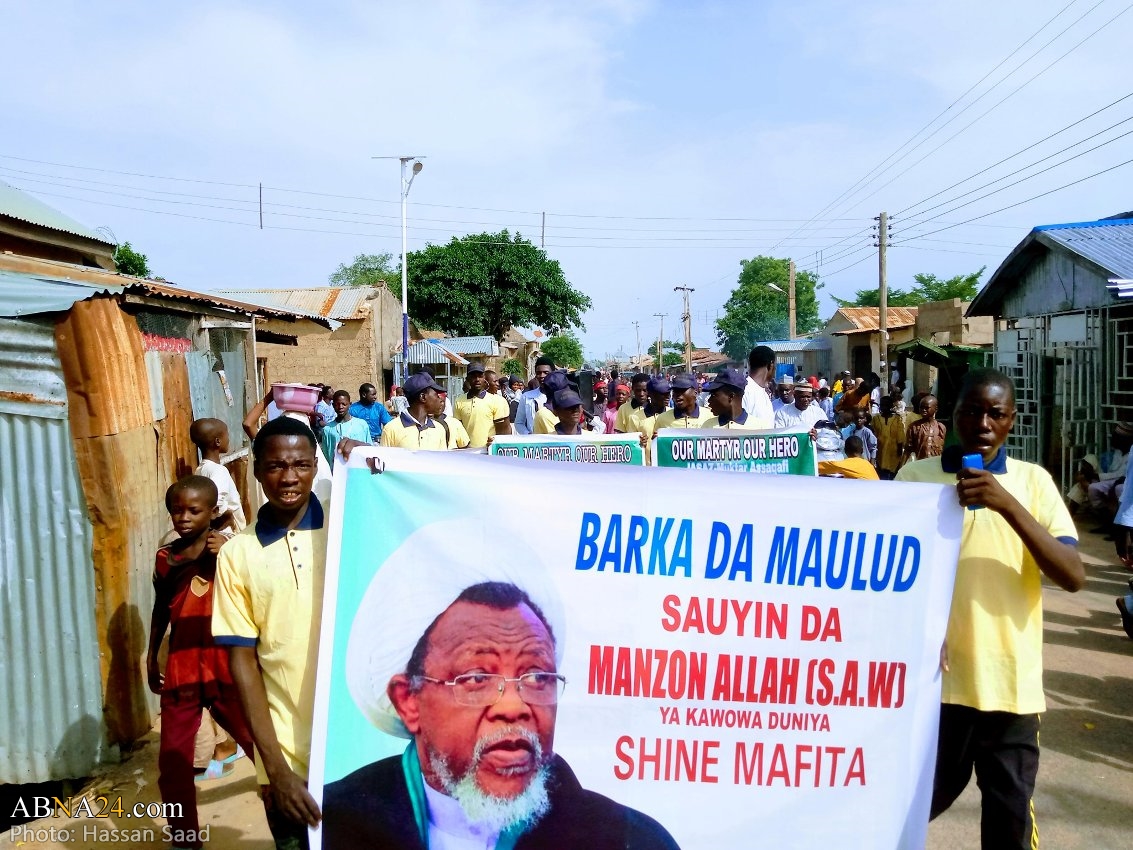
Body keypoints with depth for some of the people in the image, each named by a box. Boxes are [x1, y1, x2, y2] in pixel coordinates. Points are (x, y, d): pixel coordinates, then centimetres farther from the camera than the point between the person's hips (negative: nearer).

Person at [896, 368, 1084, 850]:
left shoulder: (1034, 481, 2)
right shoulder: (917, 476, -1)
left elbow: (1074, 576, -8)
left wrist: (1008, 505, -19)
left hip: (1011, 682, 1)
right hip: (937, 676, -1)